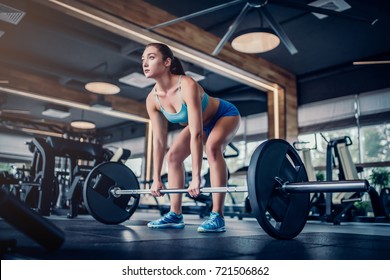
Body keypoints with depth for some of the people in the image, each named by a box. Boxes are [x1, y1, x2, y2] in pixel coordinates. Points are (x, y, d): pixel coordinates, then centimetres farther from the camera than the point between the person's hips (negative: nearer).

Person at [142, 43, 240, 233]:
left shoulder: (187, 86, -38)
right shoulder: (152, 100, -18)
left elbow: (196, 135, -42)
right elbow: (159, 141, -12)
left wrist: (196, 177, -43)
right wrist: (156, 179, -11)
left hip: (225, 115, -7)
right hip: (203, 122, 7)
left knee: (212, 147, -34)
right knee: (173, 155, -3)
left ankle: (217, 216, -28)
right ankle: (175, 215, 4)